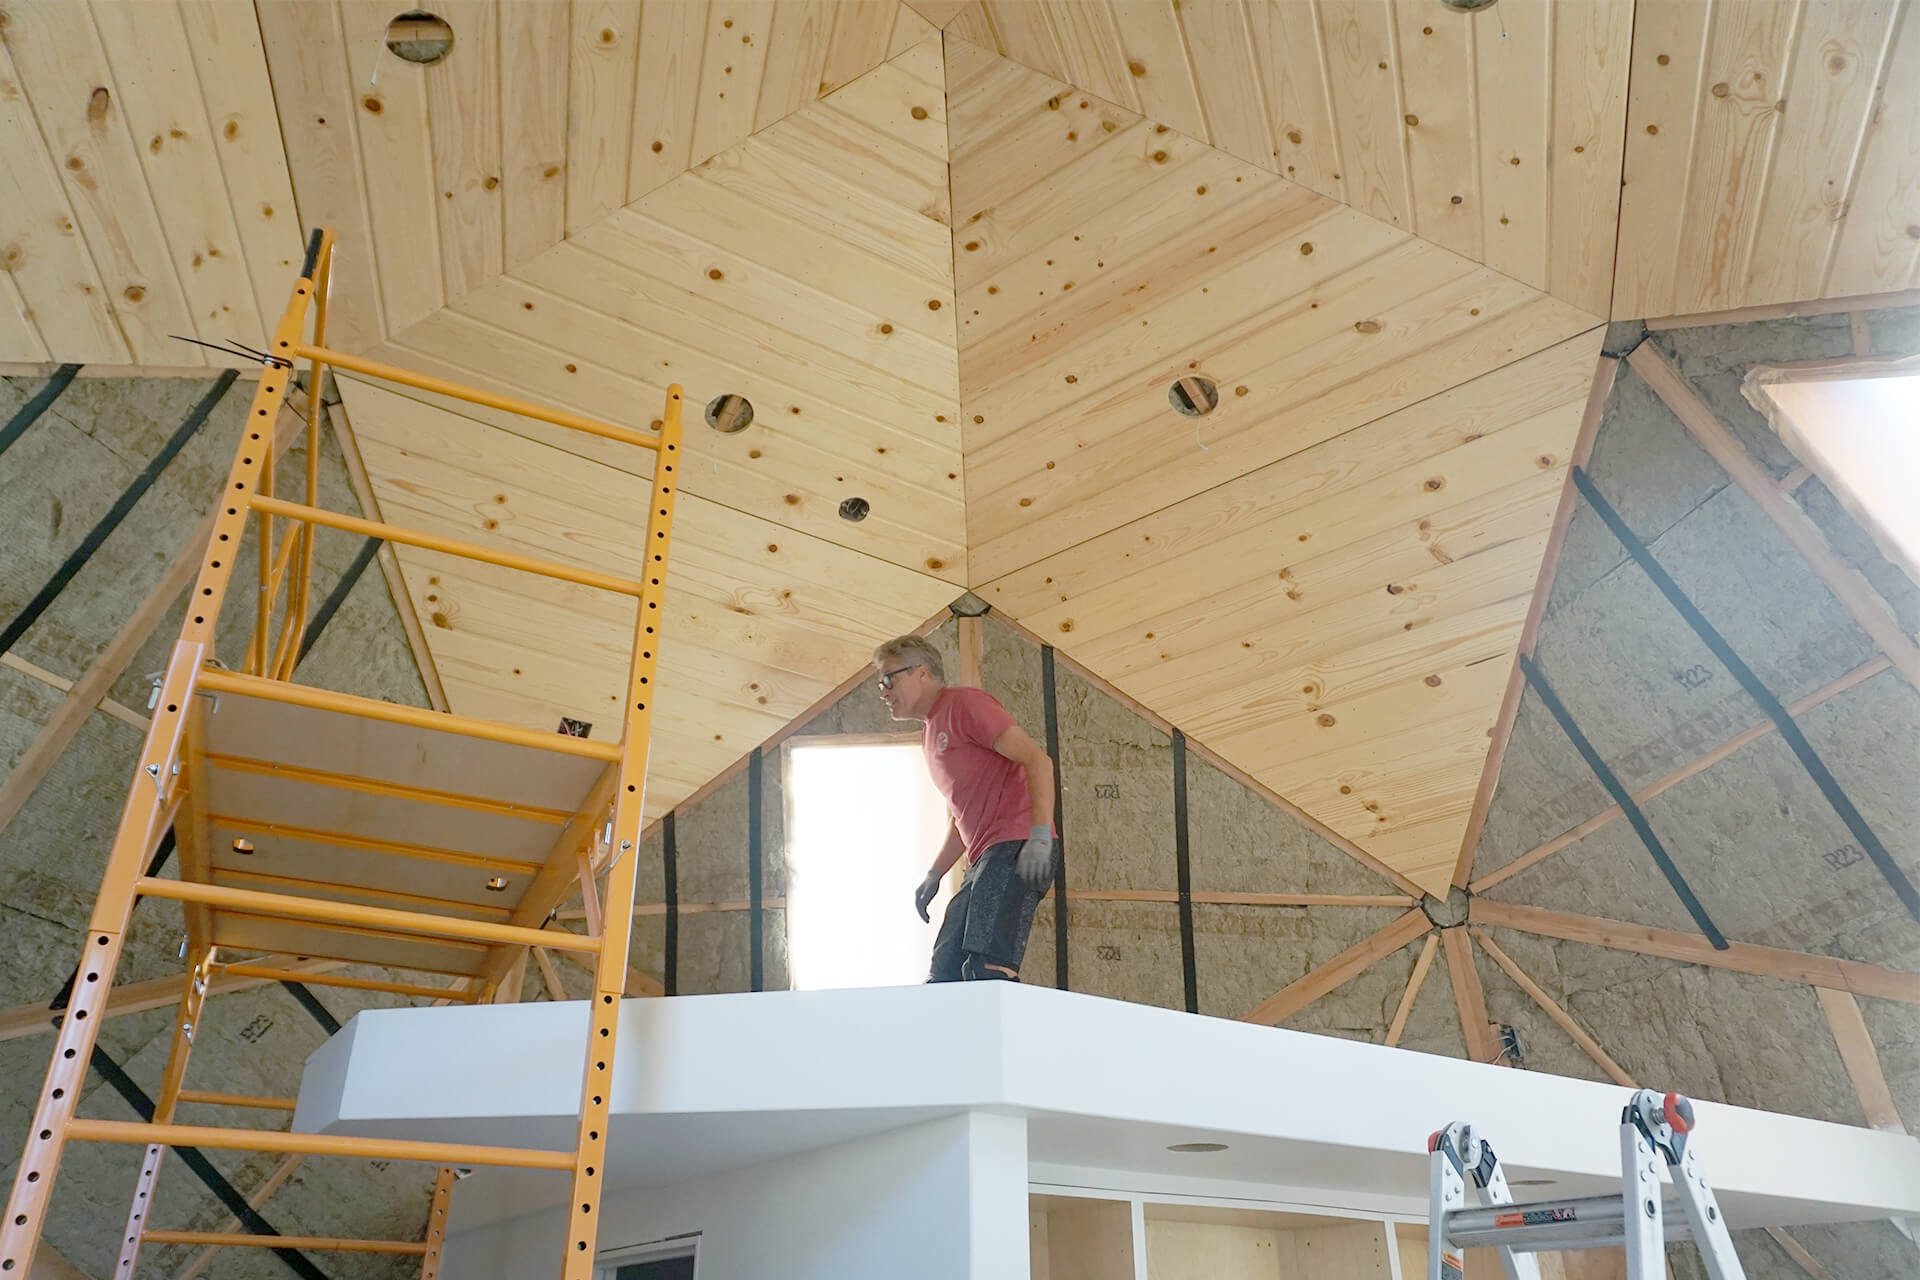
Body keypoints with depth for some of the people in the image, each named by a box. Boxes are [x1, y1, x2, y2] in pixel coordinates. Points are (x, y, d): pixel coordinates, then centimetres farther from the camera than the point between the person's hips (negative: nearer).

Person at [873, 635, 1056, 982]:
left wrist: (1040, 836, -23)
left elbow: (1037, 759, -13)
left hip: (1017, 849, -10)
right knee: (943, 974, 5)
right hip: (984, 860, 10)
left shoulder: (965, 703, -3)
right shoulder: (930, 736, 26)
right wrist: (934, 875, 21)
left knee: (987, 969, -23)